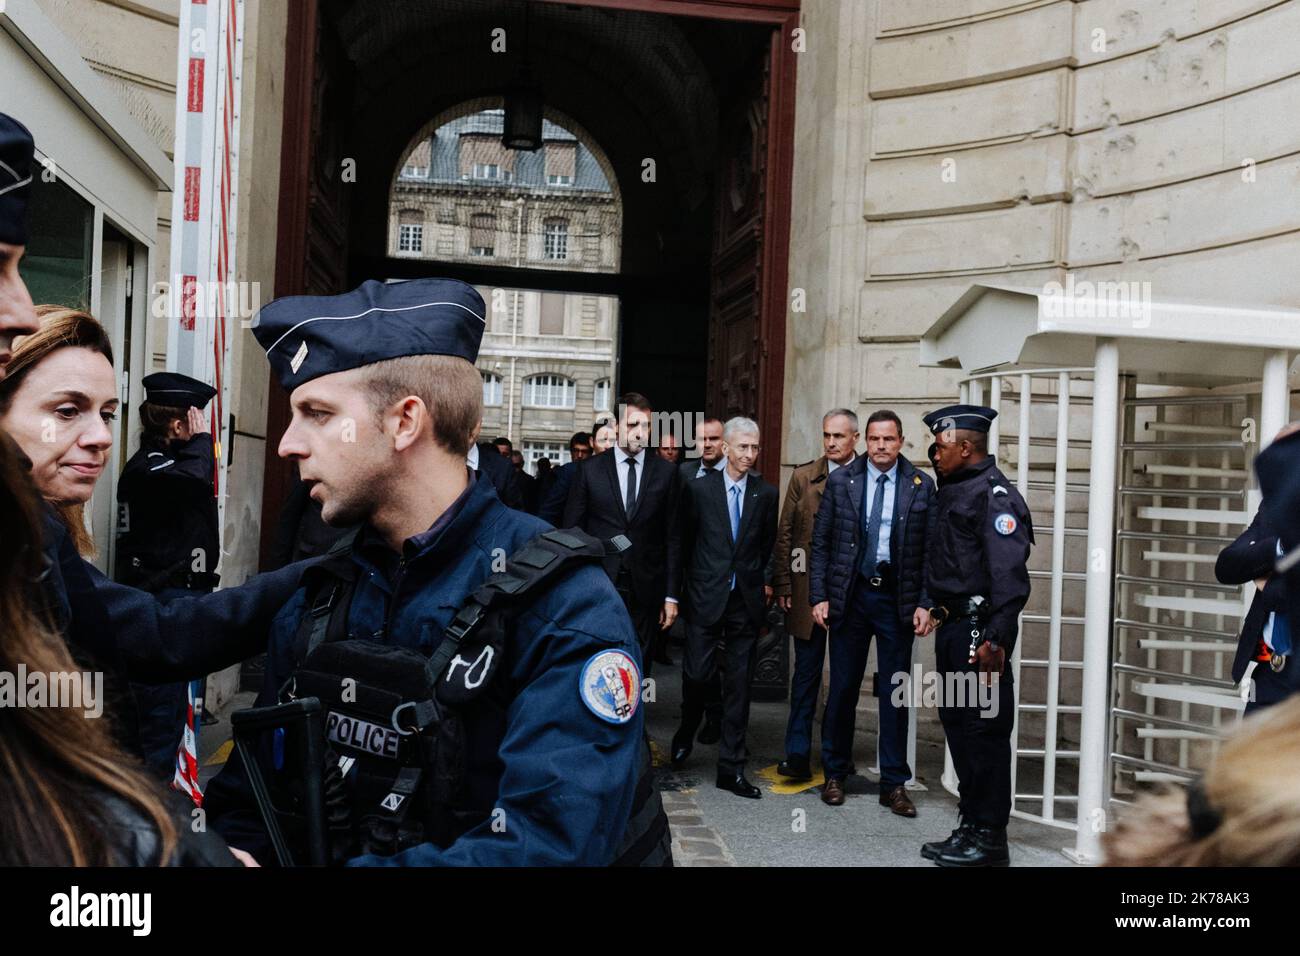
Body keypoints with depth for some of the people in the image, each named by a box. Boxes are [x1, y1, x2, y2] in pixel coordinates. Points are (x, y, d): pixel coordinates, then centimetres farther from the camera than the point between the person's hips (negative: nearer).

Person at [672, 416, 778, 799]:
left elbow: (769, 545, 14)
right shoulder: (700, 488, 0)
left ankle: (731, 768, 12)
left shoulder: (766, 494, 5)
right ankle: (686, 731, 30)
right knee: (698, 673, -2)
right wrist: (694, 580, 10)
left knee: (738, 685, 4)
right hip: (706, 597, -2)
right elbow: (686, 540, 8)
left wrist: (765, 581, 5)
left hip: (747, 600, 2)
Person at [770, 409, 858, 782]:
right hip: (809, 590, 1)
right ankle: (797, 755, 7)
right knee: (806, 674, 4)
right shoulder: (803, 477, 5)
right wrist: (783, 586, 0)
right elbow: (785, 535, 5)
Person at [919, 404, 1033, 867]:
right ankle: (970, 825, 26)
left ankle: (990, 838, 9)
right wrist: (935, 607, 15)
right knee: (956, 721, 14)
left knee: (983, 727, -2)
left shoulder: (995, 494, -14)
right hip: (952, 622, 10)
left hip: (978, 628, -10)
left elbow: (1008, 573, -21)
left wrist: (995, 639, -25)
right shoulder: (953, 490, 15)